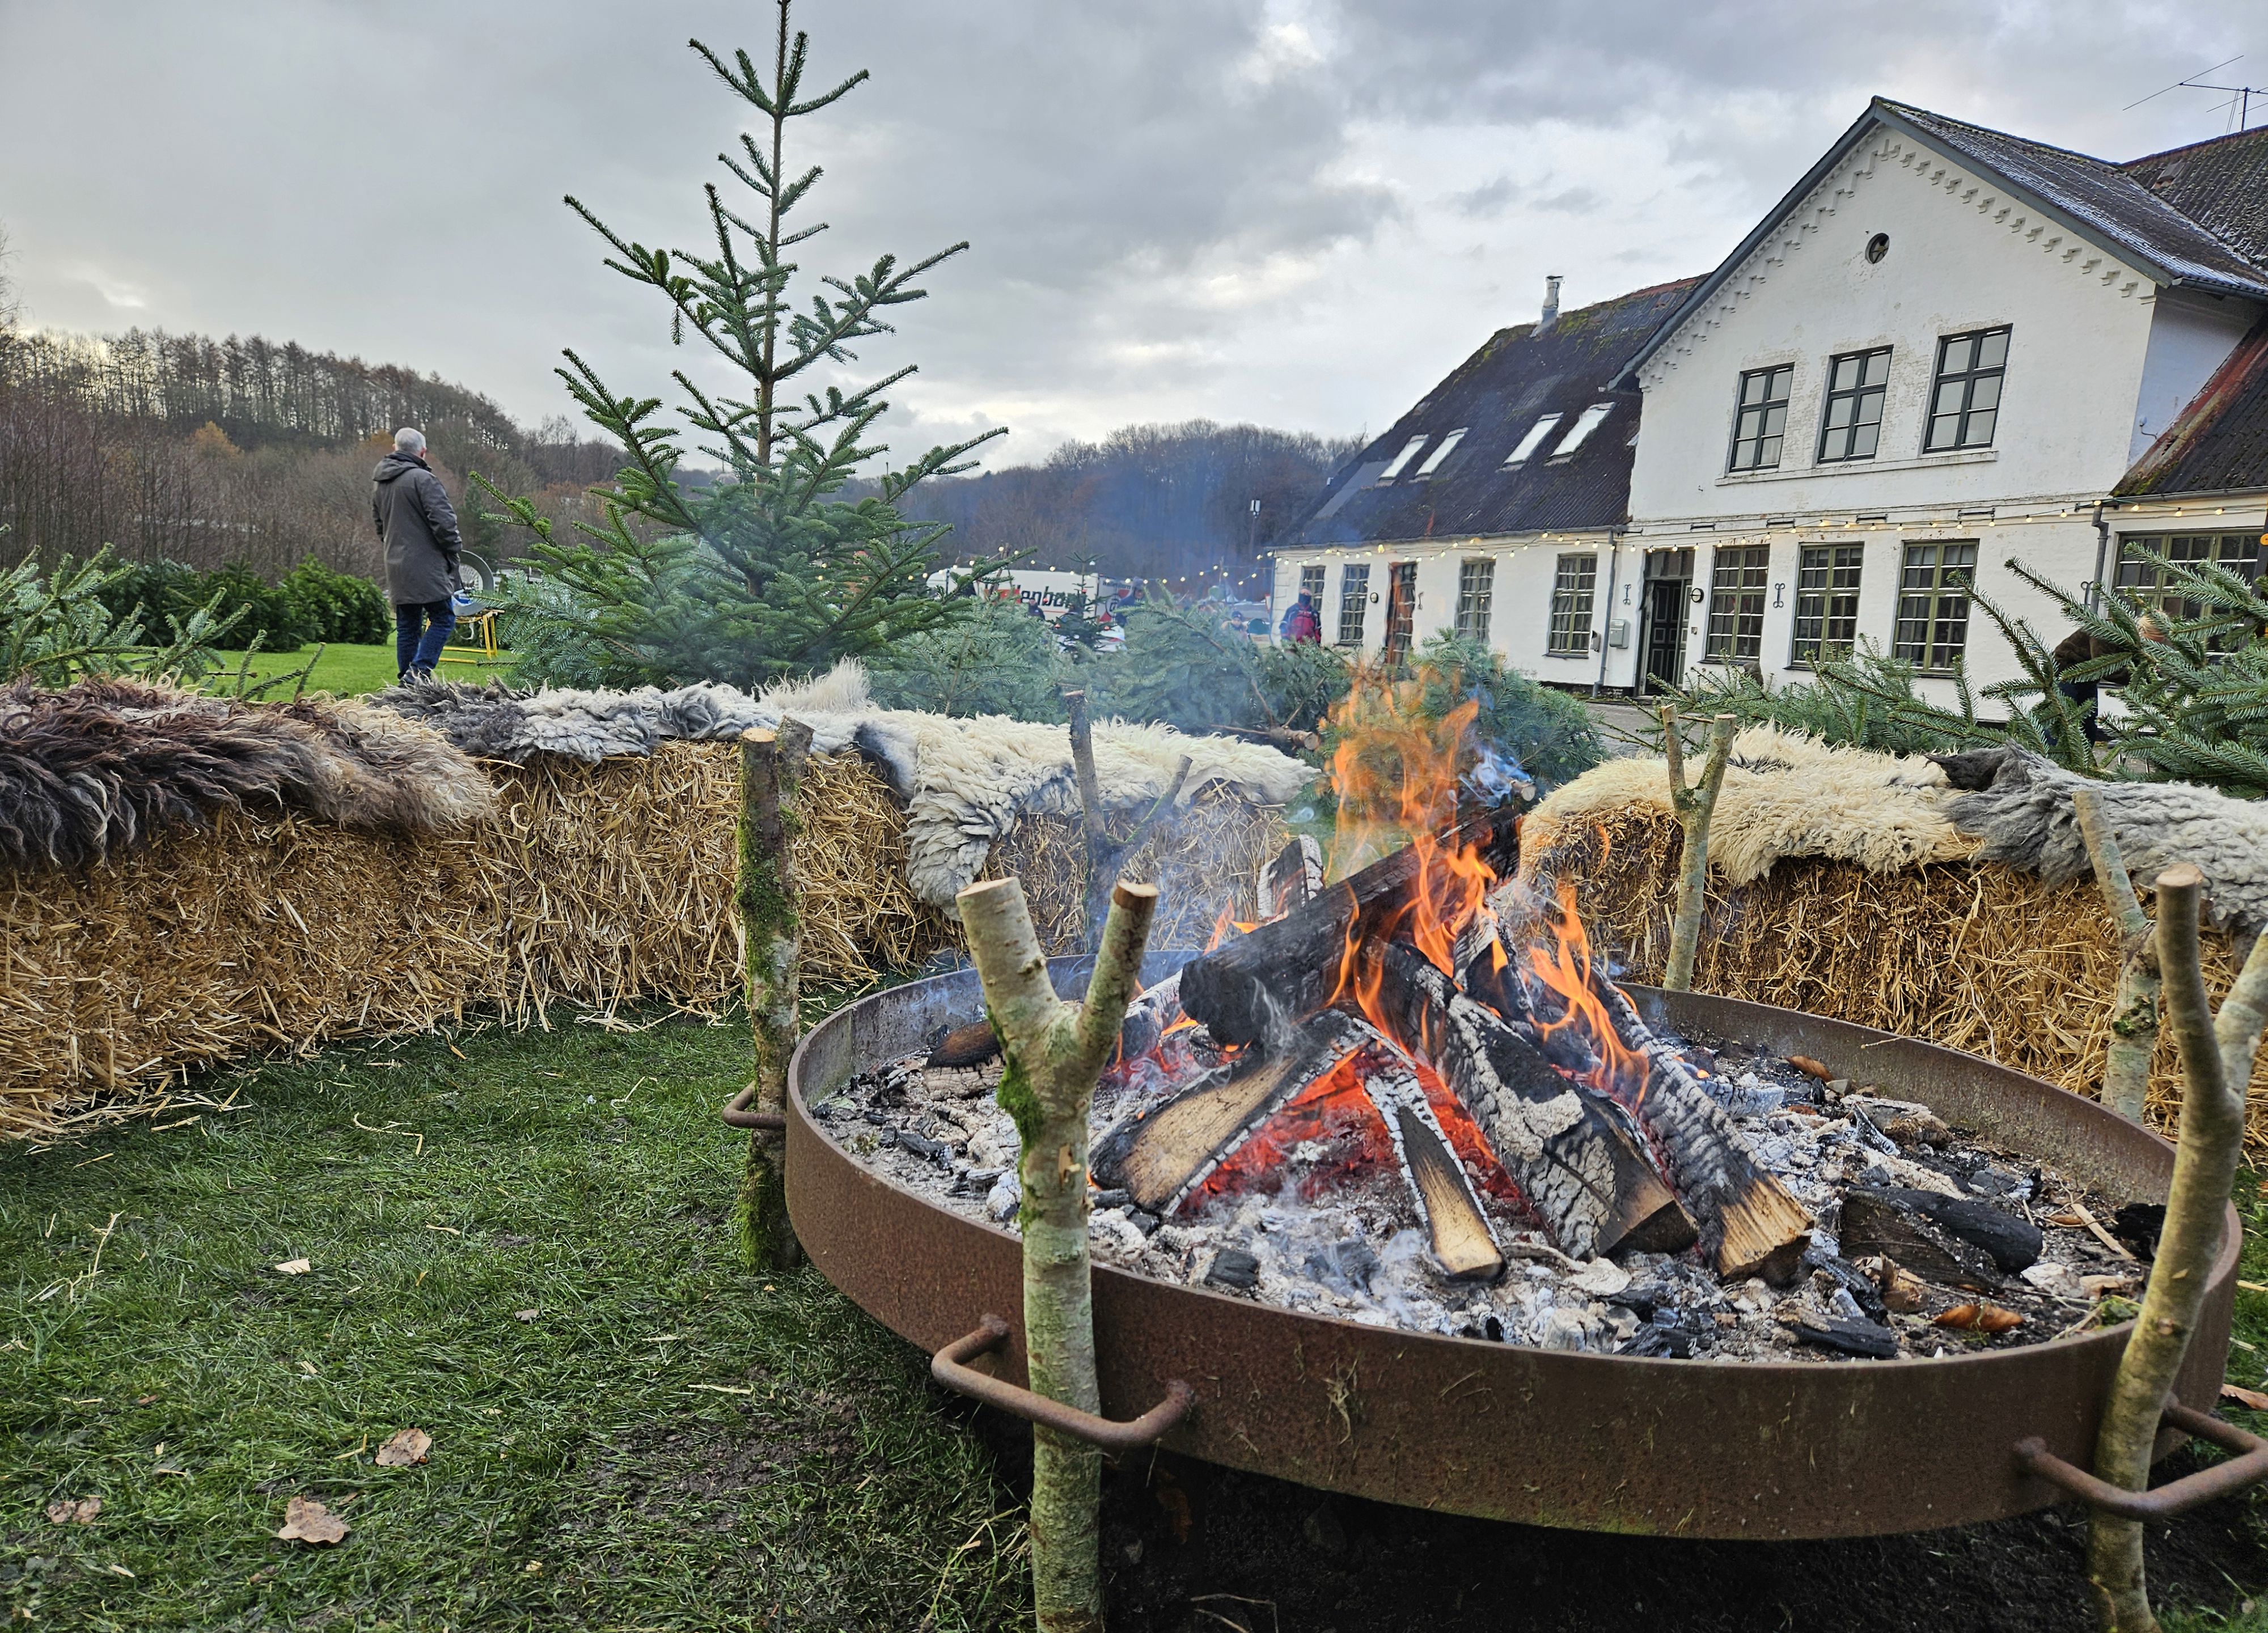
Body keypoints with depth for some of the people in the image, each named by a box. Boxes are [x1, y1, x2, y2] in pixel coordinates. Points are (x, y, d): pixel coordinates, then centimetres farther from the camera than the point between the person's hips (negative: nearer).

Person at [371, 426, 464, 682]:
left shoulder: (379, 483, 17)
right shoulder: (422, 479, -11)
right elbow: (443, 521, -16)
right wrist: (454, 549, -3)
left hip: (396, 567, 8)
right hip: (426, 566, -8)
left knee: (407, 625, 12)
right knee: (443, 618, -4)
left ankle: (408, 678, 13)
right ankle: (419, 670, -15)